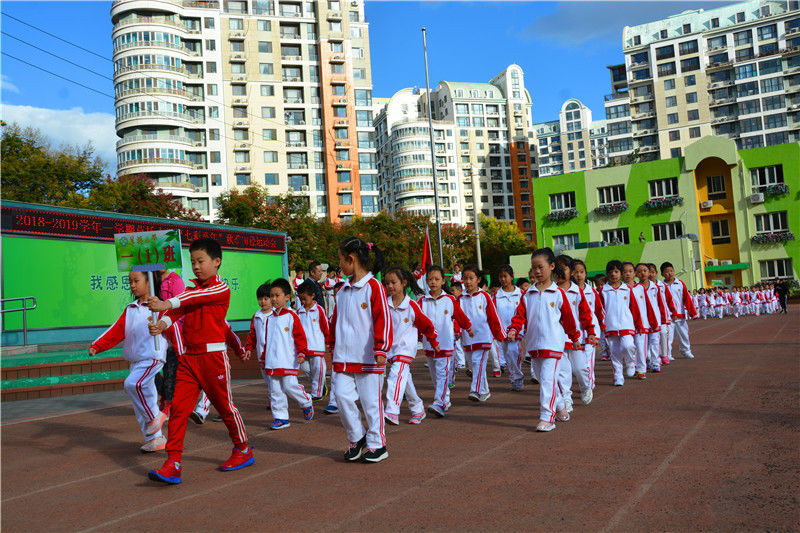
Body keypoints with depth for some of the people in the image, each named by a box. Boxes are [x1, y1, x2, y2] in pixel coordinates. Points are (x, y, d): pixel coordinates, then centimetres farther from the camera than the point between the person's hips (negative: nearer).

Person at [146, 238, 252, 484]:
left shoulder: (221, 289, -5)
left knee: (224, 404, 6)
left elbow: (196, 298, -23)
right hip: (189, 356, 6)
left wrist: (167, 303, -37)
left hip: (213, 355, -6)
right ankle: (173, 464, -2)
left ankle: (243, 450, 26)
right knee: (179, 406, -4)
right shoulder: (191, 290, 16)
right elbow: (177, 311, 0)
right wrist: (162, 323, -21)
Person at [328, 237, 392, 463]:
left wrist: (381, 350, -15)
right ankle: (356, 438, 20)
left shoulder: (374, 287, -9)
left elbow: (383, 320, -12)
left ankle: (377, 445, 17)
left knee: (371, 400, 3)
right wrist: (334, 346, 24)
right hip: (343, 358, 6)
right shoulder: (343, 290, 12)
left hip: (368, 358, -6)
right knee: (342, 396, 0)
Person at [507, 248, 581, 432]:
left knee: (547, 379, -13)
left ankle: (547, 418, -9)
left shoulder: (558, 293, -1)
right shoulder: (528, 295, 7)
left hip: (553, 343, -5)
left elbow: (568, 317, 7)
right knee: (542, 379, 14)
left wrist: (574, 337, 15)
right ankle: (560, 407, 34)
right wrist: (514, 329, -14)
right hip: (533, 344, 5)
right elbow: (520, 314, 4)